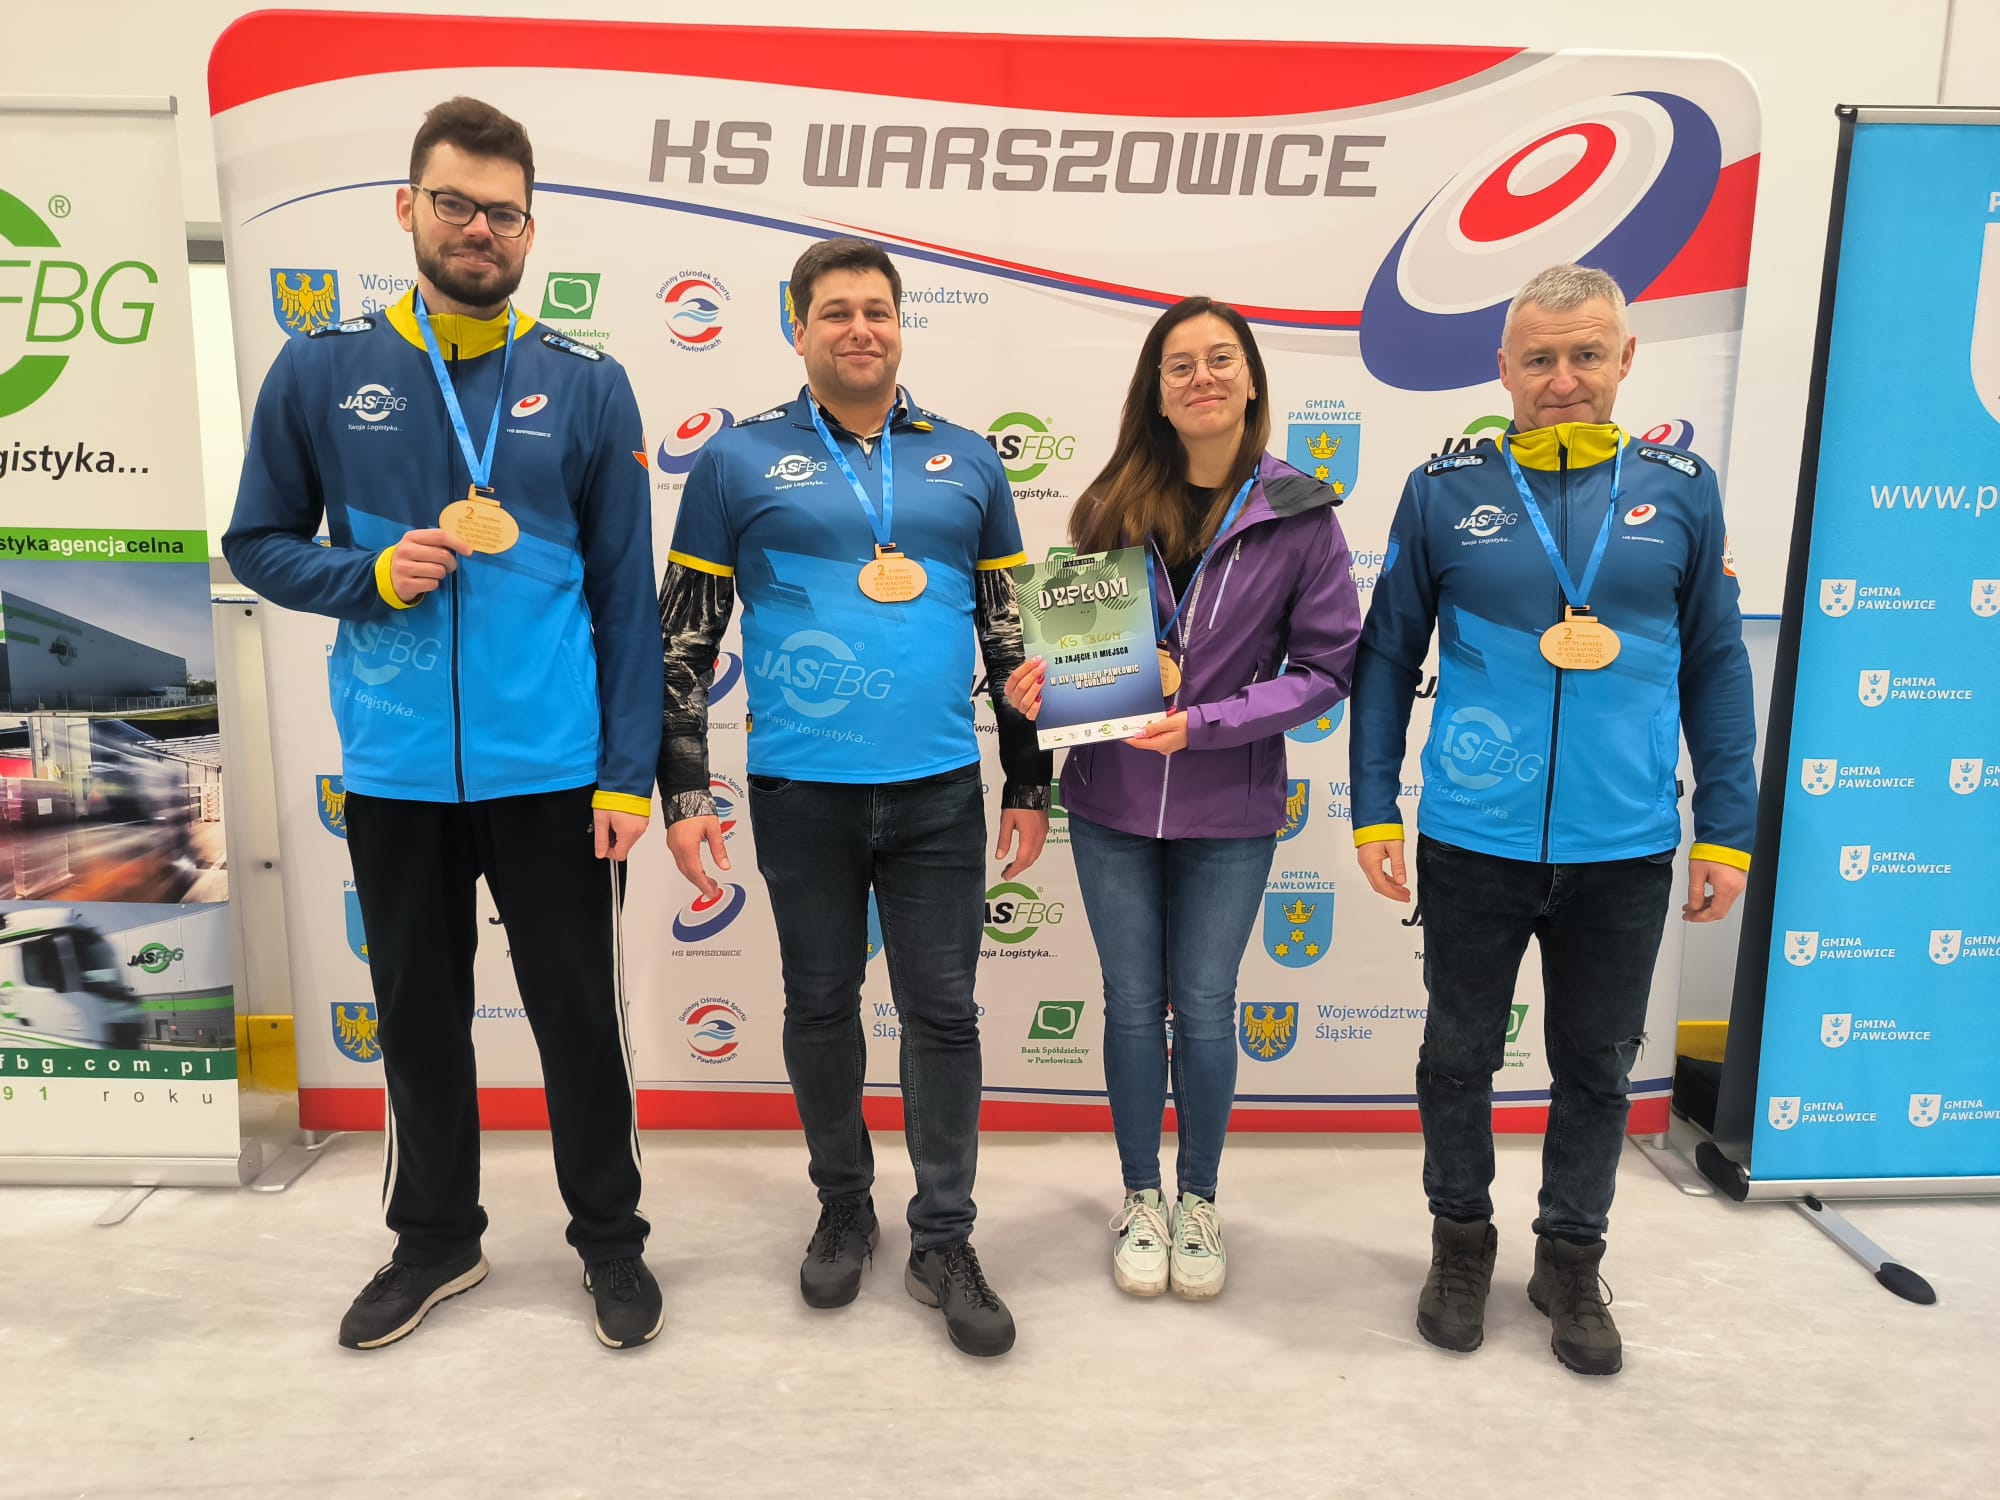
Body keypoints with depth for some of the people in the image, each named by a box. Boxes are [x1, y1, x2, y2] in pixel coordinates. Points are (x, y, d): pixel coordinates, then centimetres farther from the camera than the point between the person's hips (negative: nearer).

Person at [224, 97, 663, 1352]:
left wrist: (629, 773, -5)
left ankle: (612, 1238, 30)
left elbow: (626, 593, 0)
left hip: (555, 769, -1)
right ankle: (437, 1239, 38)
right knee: (419, 1015, 16)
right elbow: (260, 544, 9)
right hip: (394, 772, 2)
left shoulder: (588, 388, 0)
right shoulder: (321, 373, 3)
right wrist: (371, 575, -12)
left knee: (579, 1012, 9)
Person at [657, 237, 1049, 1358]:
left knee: (943, 1012, 6)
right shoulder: (740, 462, 3)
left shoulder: (967, 463, 9)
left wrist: (1030, 784, 9)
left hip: (940, 792, 1)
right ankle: (844, 1209, 34)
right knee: (821, 1006, 13)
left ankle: (944, 1242, 22)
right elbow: (687, 637, 3)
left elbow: (1012, 633, 11)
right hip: (802, 792, -1)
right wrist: (684, 791, -3)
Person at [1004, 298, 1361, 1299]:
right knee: (1133, 1003, 12)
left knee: (1204, 1007, 10)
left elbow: (1327, 666, -5)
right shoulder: (1112, 504, 0)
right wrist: (1039, 680, -13)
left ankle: (1198, 1201, 32)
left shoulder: (1298, 514, -5)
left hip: (1228, 811, -1)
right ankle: (1140, 1197, 32)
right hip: (1112, 803, 2)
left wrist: (1206, 723, -16)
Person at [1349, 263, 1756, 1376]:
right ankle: (1462, 1240, 36)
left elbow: (1717, 666, 7)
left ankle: (1573, 1259, 36)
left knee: (1599, 1067, 15)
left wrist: (1728, 829, 5)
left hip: (1627, 851, 1)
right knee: (1460, 1055, 13)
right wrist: (1375, 810, 0)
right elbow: (1388, 657, 4)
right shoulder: (1446, 491, -1)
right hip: (1473, 844, -1)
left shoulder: (1681, 492, 2)